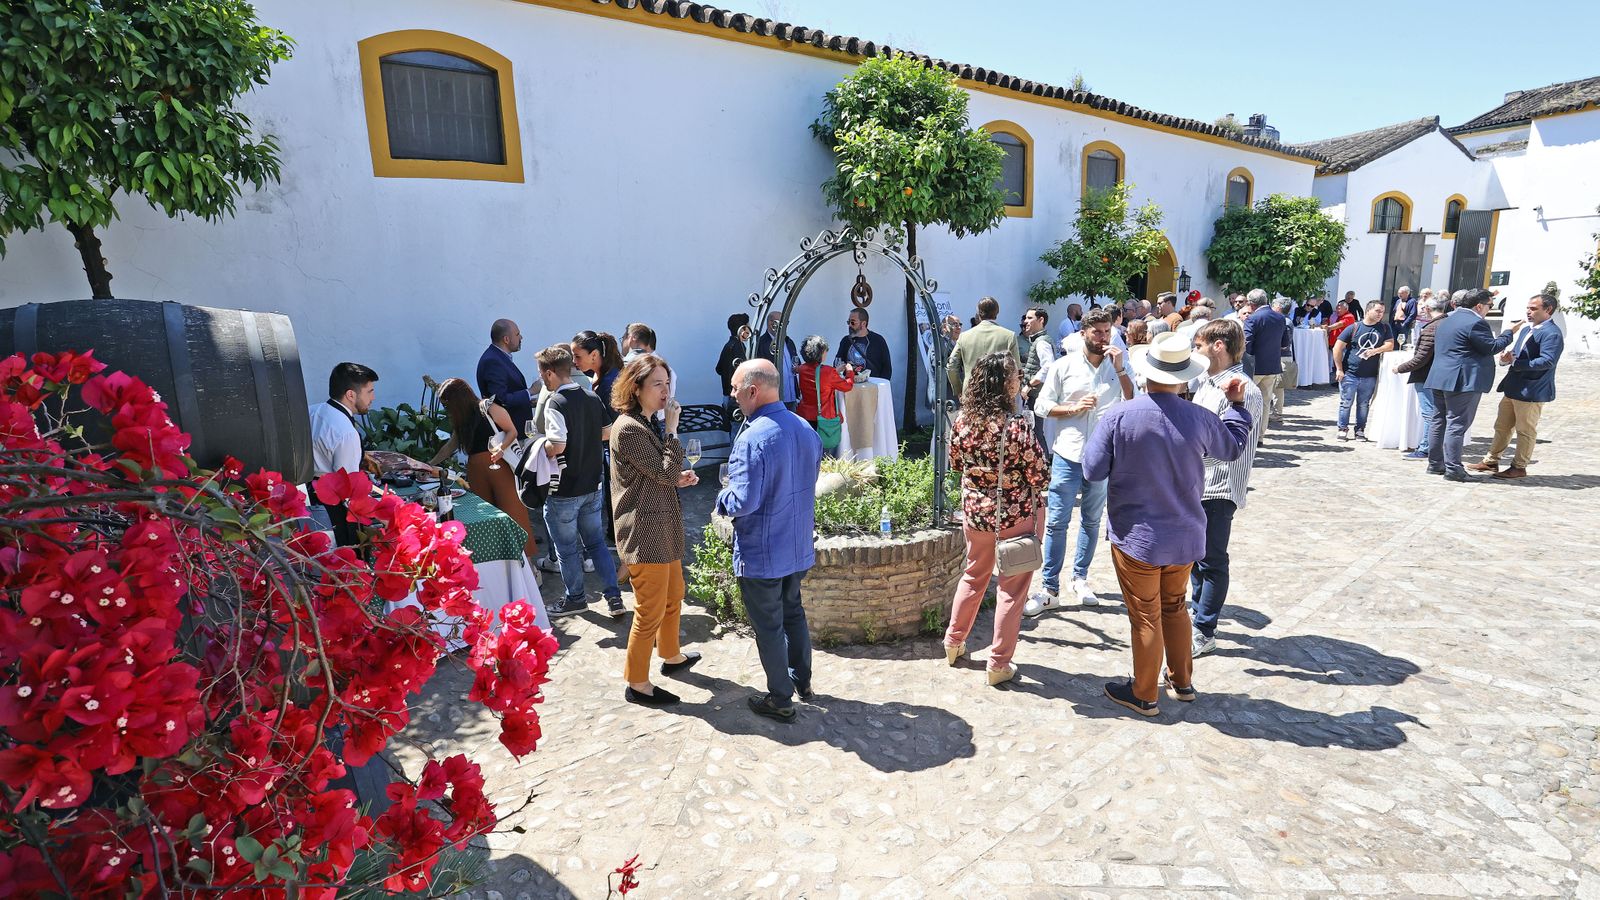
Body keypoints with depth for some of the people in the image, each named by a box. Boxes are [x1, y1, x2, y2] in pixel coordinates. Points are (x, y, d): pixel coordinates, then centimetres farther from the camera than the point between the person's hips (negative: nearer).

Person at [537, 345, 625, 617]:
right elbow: (608, 432, 11)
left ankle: (575, 598, 27)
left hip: (564, 491, -6)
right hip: (592, 485, 7)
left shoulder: (556, 403, -19)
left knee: (567, 548, 12)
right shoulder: (592, 398, 2)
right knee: (596, 542, 17)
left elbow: (557, 446, -27)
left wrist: (540, 446, -8)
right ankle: (614, 597, 16)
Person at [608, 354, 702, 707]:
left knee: (673, 596, 24)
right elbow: (665, 473, -20)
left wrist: (678, 478, 5)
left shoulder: (648, 424, 13)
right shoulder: (629, 429, -19)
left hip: (663, 527, 10)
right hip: (645, 532, -10)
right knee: (651, 611, 1)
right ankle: (637, 684, 18)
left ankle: (671, 656, 44)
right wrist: (672, 430, -16)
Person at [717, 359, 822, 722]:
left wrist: (723, 498, -8)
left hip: (761, 555, -7)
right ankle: (802, 679, 41)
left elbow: (743, 502, -28)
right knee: (793, 611, 25)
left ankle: (780, 699, 25)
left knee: (769, 627, 10)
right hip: (799, 547, 7)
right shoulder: (806, 430, -1)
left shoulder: (752, 439, -27)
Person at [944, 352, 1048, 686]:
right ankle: (999, 664, 20)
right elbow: (1038, 476, -15)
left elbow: (955, 463, 6)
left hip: (975, 510, 5)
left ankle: (954, 642, 38)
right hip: (1015, 516, -5)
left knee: (974, 575, 25)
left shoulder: (963, 420, -8)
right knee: (1011, 589, 10)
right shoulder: (1017, 427, -24)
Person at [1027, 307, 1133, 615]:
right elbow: (1042, 406, 0)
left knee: (1092, 521, 13)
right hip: (1068, 454, -2)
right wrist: (1074, 408, -14)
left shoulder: (1118, 367, 5)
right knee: (1056, 521, -2)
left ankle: (1080, 578, 27)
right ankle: (1049, 588, 5)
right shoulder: (1064, 366, 1)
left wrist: (1120, 369, -13)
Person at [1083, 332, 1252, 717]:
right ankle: (1182, 681, 39)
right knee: (1175, 606, 25)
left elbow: (1092, 470, -15)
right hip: (1185, 536, 4)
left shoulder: (1119, 416, -20)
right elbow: (1233, 448, 12)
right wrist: (1237, 405, 24)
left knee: (1146, 617, 10)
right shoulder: (1201, 419, -9)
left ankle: (1144, 695, 24)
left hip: (1135, 537, -4)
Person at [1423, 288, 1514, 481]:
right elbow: (1491, 347, -9)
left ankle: (1435, 463, 13)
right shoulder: (1475, 323, -12)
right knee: (1457, 424, -7)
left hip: (1439, 378, 9)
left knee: (1440, 421, 11)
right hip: (1462, 381, -9)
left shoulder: (1447, 320, 17)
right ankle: (1453, 467, -6)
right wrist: (1509, 334, 4)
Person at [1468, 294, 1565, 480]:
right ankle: (1491, 460, 25)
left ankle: (1519, 467, 14)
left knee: (1526, 431, 4)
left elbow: (1547, 361, -23)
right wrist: (1506, 357, -5)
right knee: (1502, 427, 15)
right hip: (1513, 388, 8)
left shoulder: (1552, 333, -14)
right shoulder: (1525, 328, 11)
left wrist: (1515, 362, -27)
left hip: (1531, 391, -8)